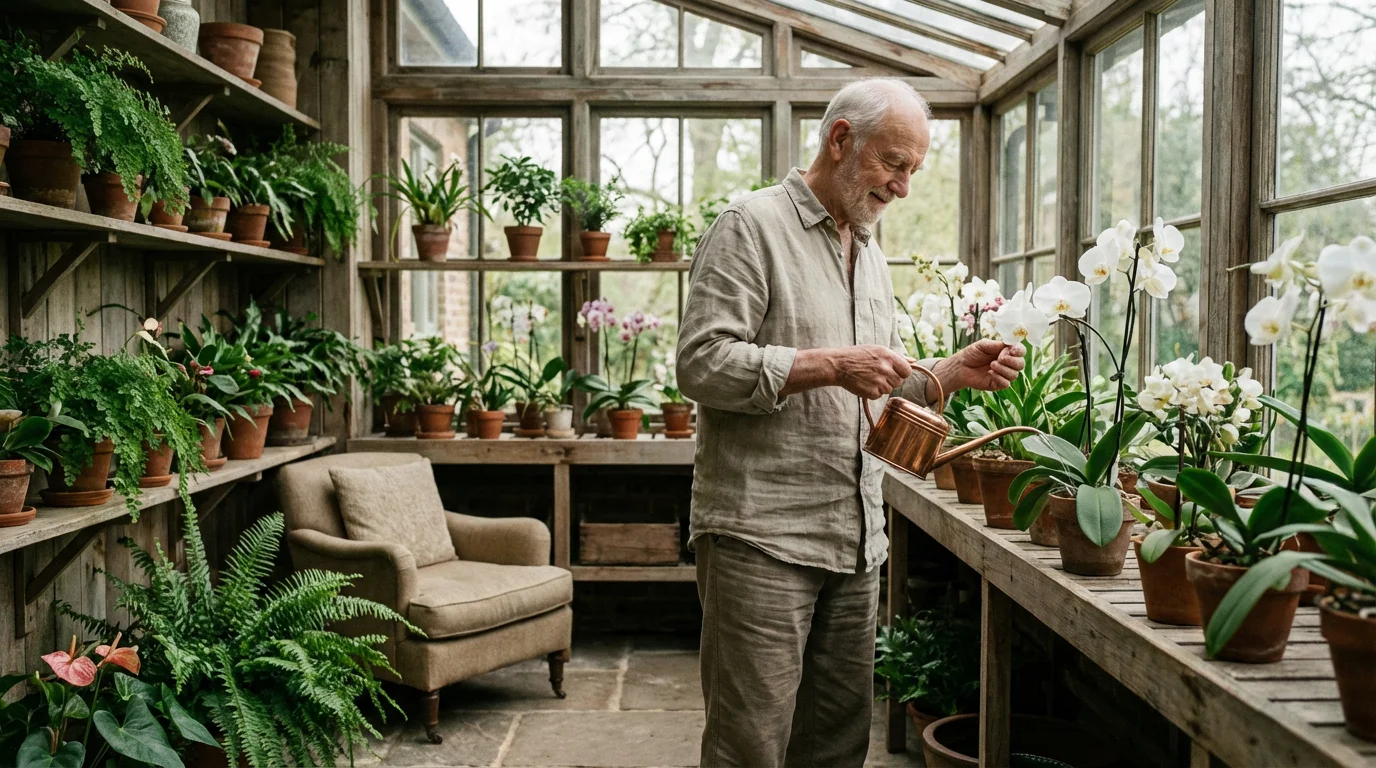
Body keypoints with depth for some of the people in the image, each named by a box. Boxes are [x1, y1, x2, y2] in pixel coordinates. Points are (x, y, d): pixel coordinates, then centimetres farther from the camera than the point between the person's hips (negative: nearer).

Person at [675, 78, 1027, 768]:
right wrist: (831, 366, -19)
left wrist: (952, 373, 9)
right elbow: (701, 363, -15)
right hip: (762, 536, -8)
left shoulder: (870, 253, 21)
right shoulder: (753, 226, -5)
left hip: (855, 541, 8)